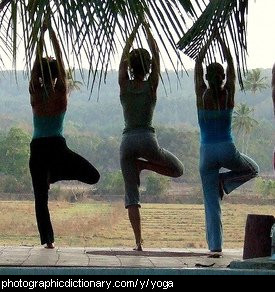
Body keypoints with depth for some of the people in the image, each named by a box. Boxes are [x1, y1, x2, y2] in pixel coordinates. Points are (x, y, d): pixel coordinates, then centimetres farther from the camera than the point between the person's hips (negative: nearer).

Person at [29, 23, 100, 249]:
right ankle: (55, 175, -5)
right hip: (58, 147, -2)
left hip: (37, 148, 2)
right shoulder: (60, 94, -4)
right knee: (93, 176, 11)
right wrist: (53, 35, 4)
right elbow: (61, 63, 1)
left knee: (40, 197, 4)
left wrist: (42, 36, 7)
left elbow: (37, 63, 4)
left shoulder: (35, 95, -1)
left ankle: (48, 239, -4)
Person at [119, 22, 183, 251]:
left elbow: (124, 55, 14)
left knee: (131, 194, 3)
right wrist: (147, 28, 15)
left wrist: (135, 30, 20)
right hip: (147, 138, -2)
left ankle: (139, 242, -8)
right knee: (178, 169, 21)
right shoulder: (151, 85, 0)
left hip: (127, 141, 2)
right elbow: (156, 54, 8)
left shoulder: (124, 86, 4)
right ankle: (143, 165, -2)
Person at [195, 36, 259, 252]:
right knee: (253, 170, 30)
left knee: (212, 202, 3)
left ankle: (215, 245, -5)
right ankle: (225, 181, 3)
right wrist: (221, 41, 16)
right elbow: (231, 65, 9)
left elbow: (198, 66, 8)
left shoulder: (202, 95, -3)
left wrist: (208, 42, 16)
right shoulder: (228, 94, -1)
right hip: (228, 150, 0)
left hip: (207, 151, 0)